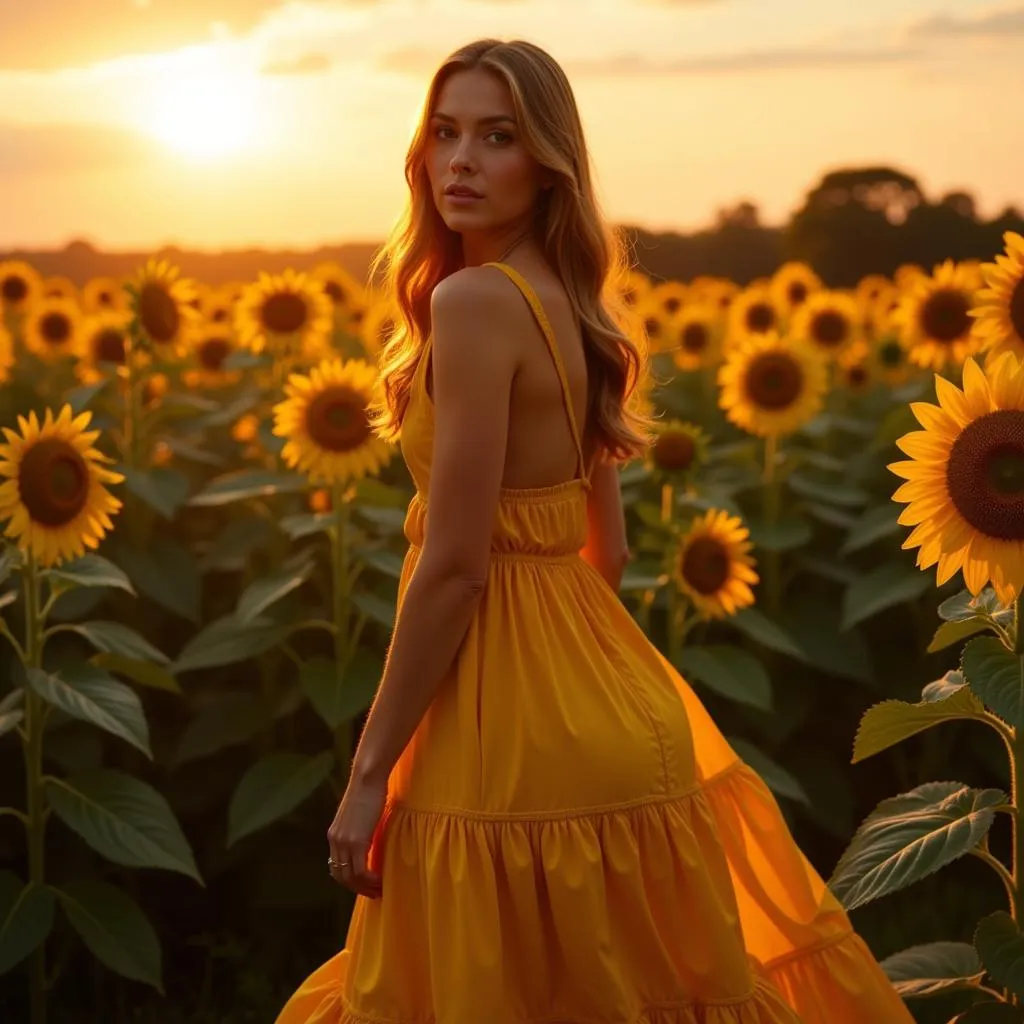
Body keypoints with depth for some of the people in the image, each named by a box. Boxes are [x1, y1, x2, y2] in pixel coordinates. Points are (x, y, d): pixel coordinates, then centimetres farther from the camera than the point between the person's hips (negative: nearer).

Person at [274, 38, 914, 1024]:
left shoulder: (473, 298, -18)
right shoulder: (568, 304, 10)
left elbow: (454, 565, -20)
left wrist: (369, 770, -15)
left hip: (512, 725, -9)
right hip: (600, 712, 9)